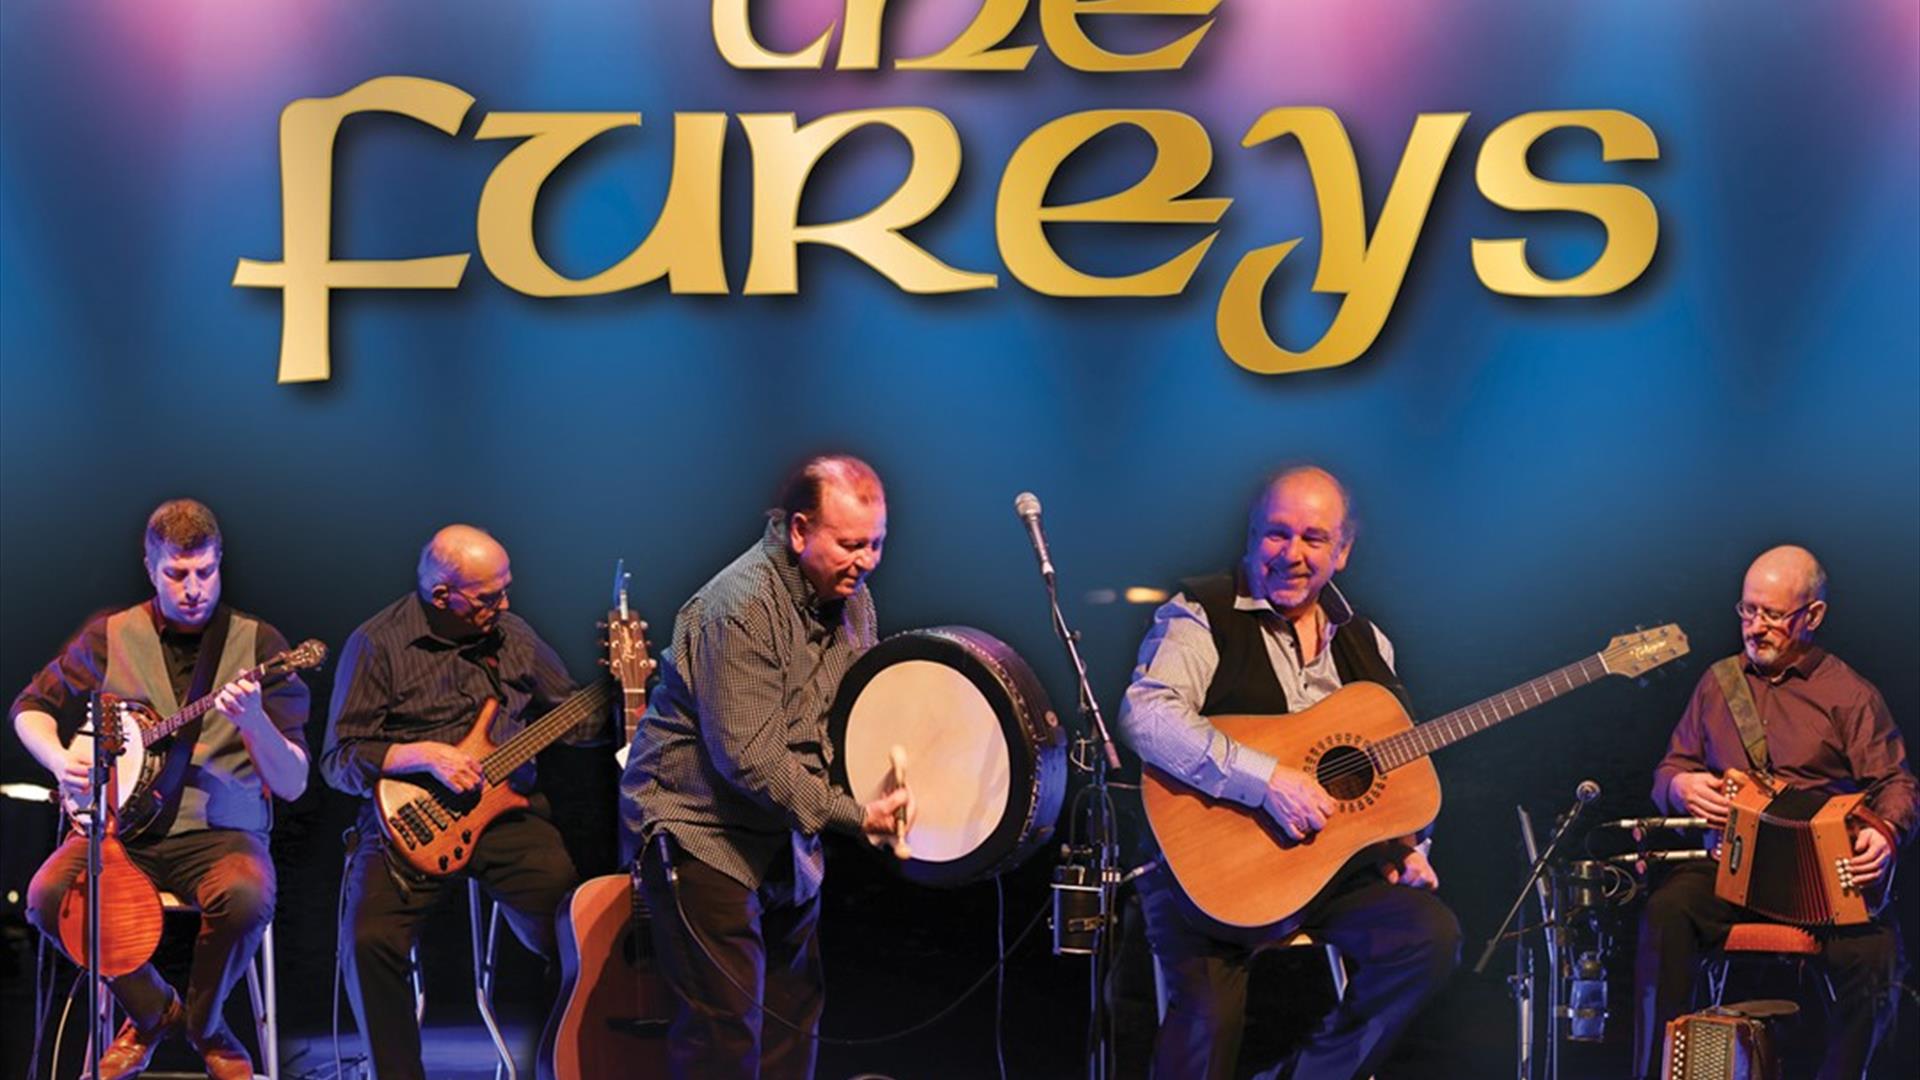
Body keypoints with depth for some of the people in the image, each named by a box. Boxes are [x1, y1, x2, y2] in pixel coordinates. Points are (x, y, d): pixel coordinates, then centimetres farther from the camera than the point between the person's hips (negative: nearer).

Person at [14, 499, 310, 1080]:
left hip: (220, 831, -2)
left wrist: (253, 721, -26)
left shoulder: (257, 644, 0)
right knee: (48, 896, -28)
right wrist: (60, 759, -1)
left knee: (246, 898, -35)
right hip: (120, 827, 2)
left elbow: (292, 785, -5)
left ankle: (204, 1025, -2)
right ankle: (151, 1010, 1)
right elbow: (31, 707, 20)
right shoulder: (110, 636, 6)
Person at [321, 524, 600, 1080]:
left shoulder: (512, 634, 10)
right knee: (370, 940, -27)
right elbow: (338, 759, -4)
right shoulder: (376, 644, -3)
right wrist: (422, 755, -17)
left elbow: (577, 722, 19)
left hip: (505, 807, 3)